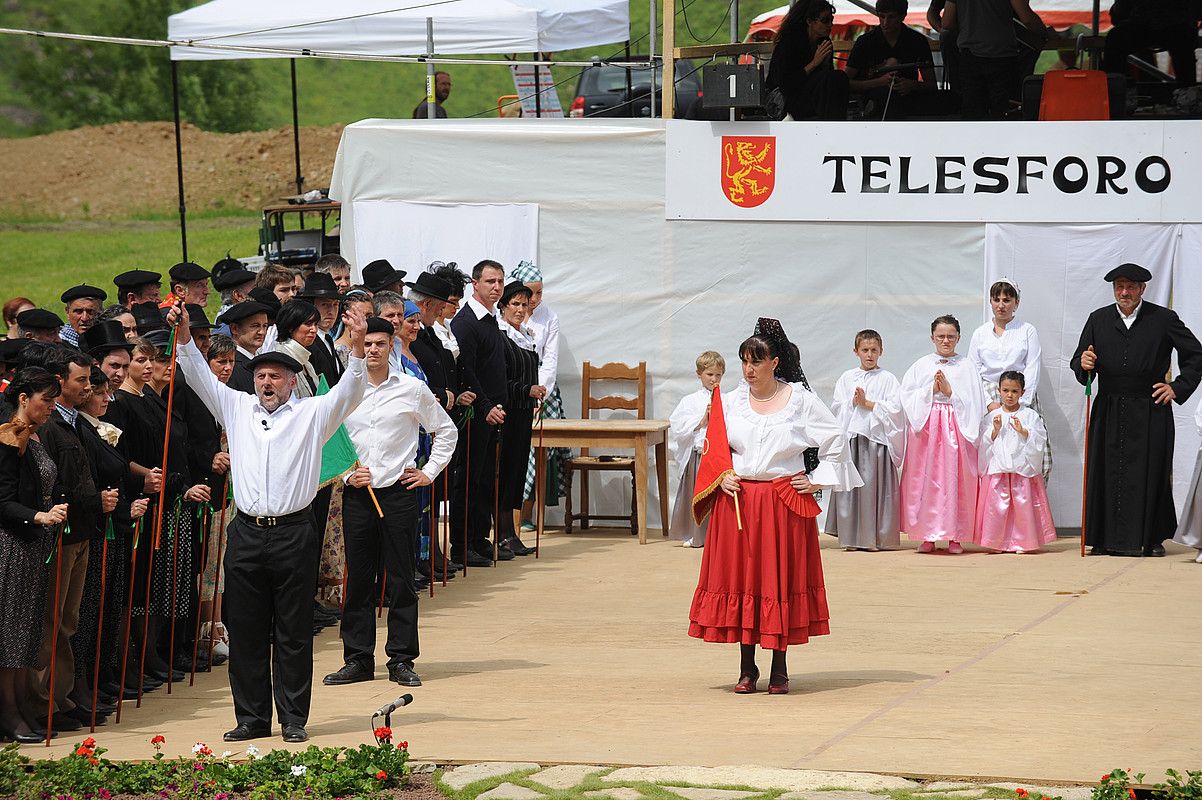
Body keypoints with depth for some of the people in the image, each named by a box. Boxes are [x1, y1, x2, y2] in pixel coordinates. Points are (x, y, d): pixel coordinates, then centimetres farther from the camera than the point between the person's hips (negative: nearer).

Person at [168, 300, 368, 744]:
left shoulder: (311, 413, 5)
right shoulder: (238, 408, 13)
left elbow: (349, 391, -7)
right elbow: (201, 377, 10)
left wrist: (357, 347, -22)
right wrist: (184, 336, -3)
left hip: (294, 535, -3)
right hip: (247, 534, 3)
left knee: (293, 632, 2)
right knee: (245, 631, 5)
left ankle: (294, 718, 7)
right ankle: (252, 717, 11)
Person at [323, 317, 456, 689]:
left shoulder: (412, 389, 3)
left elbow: (446, 430, 14)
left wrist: (430, 471, 6)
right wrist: (346, 473, -3)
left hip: (399, 491, -1)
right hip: (357, 493, 2)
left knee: (400, 578, -1)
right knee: (358, 578, 4)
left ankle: (401, 659, 5)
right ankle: (358, 659, 9)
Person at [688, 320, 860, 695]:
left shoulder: (800, 400, -2)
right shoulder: (731, 401, 5)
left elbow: (836, 439, 5)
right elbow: (712, 447, 17)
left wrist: (817, 481, 1)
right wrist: (721, 477, 1)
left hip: (784, 500, -2)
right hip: (737, 500, 2)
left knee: (781, 578, 1)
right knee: (739, 576, 1)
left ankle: (779, 669, 9)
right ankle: (746, 669, 9)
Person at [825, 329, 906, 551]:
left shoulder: (888, 379, 5)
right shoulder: (846, 378, 13)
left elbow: (894, 408, -5)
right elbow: (836, 408, 7)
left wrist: (867, 403, -8)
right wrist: (853, 403, -9)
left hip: (877, 438, -2)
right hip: (851, 437, 2)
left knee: (874, 485, -5)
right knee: (850, 485, -2)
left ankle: (877, 537, -1)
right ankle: (851, 537, 2)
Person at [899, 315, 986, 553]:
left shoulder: (966, 367, 6)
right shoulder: (921, 366, 9)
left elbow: (974, 402, -1)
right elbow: (908, 397, 2)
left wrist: (950, 391, -11)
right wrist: (931, 390, -9)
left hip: (957, 426, -1)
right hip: (926, 425, 1)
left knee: (955, 478, -3)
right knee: (926, 479, -1)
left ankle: (954, 536, 2)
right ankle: (927, 536, 4)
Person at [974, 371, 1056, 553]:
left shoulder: (1029, 415, 5)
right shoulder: (992, 416, 8)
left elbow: (1039, 439, -2)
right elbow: (984, 442, 7)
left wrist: (1023, 431, -15)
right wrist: (995, 430, -9)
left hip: (1022, 468, -1)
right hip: (997, 468, 1)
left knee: (1023, 502, -3)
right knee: (997, 503, -4)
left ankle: (1021, 542, 6)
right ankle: (996, 542, 5)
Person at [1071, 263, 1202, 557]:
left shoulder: (1164, 319, 2)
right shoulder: (1099, 320, 10)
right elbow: (1078, 362, 12)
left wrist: (1178, 388, -1)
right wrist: (1083, 364, -11)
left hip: (1150, 412, -2)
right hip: (1109, 410, 2)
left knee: (1150, 474, -1)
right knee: (1107, 473, 0)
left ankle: (1152, 538, 7)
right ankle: (1106, 539, 5)